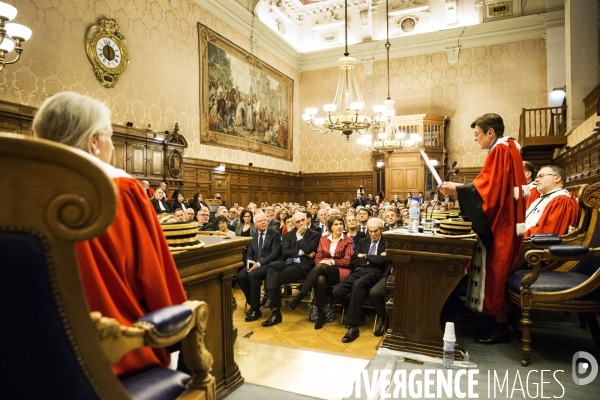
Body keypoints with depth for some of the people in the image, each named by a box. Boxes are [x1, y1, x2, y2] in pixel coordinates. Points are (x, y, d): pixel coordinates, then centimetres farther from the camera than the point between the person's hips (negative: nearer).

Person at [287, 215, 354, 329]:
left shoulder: (348, 241, 6)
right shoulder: (324, 239, 15)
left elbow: (347, 261, -1)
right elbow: (317, 258, 11)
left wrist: (332, 261, -13)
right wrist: (322, 262, -12)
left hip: (340, 271, -3)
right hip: (323, 271, 3)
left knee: (320, 267, -35)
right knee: (320, 280, -36)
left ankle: (299, 296, -34)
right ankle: (320, 314, -25)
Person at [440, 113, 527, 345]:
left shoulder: (499, 151, -14)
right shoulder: (508, 149, 18)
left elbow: (487, 188, -20)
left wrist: (457, 189, -13)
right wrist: (461, 189, 15)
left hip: (499, 224, -10)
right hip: (502, 221, 10)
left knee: (496, 272, -4)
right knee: (498, 272, 13)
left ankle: (500, 326, 5)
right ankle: (500, 322, 22)